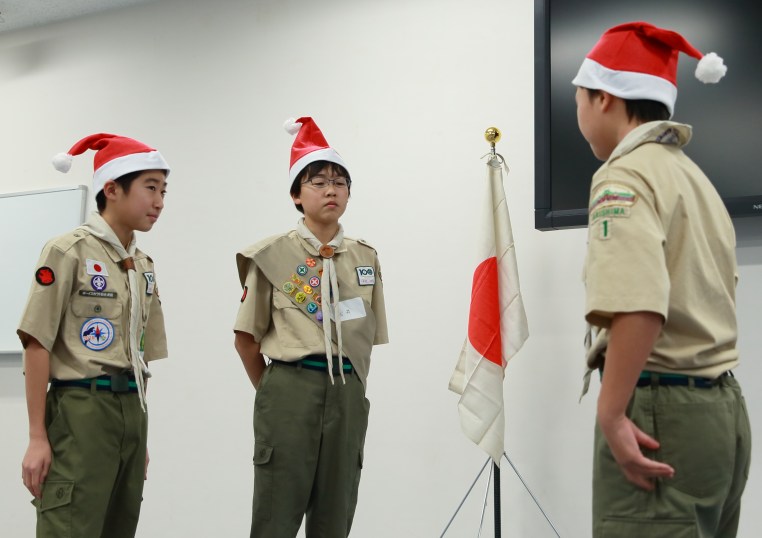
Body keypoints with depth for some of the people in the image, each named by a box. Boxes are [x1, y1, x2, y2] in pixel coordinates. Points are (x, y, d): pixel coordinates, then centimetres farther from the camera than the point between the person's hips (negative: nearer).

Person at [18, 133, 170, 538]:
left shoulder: (143, 266, 15)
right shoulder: (69, 252, -7)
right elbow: (37, 345, -10)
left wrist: (140, 435, 14)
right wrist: (38, 439, -14)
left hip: (131, 413, 7)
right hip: (80, 411, -7)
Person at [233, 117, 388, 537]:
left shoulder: (365, 258, 10)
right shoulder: (272, 256, -2)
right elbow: (247, 340, 3)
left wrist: (350, 388, 12)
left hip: (347, 395, 4)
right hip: (290, 388, -4)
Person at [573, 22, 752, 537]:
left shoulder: (626, 174, -12)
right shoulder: (694, 175, 19)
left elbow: (638, 305, -27)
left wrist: (611, 414, -23)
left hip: (661, 408, -10)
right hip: (722, 406, 10)